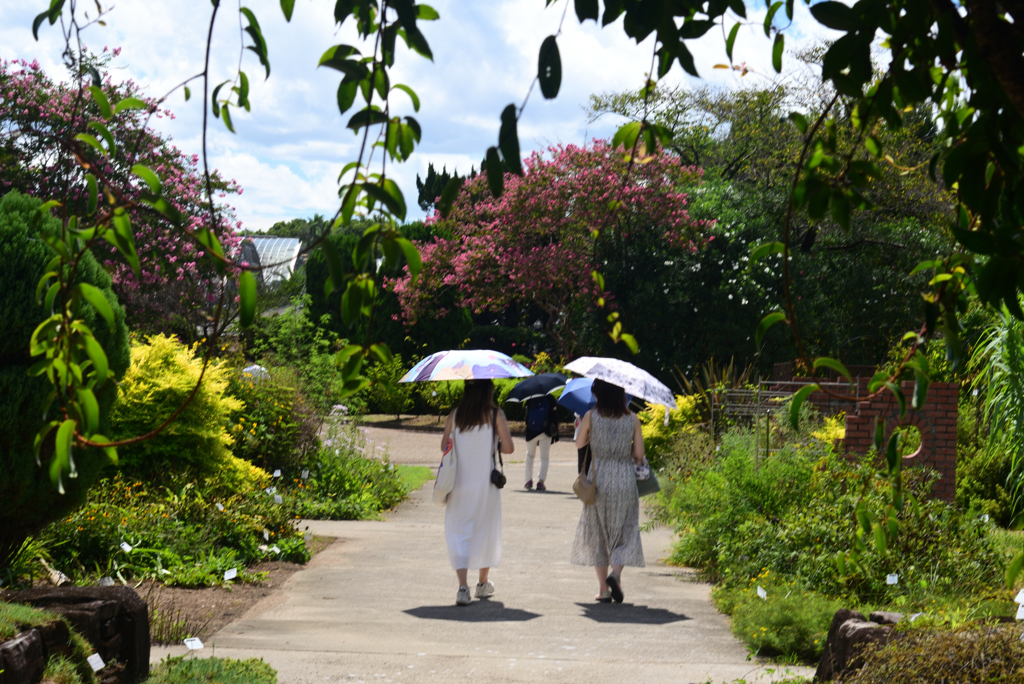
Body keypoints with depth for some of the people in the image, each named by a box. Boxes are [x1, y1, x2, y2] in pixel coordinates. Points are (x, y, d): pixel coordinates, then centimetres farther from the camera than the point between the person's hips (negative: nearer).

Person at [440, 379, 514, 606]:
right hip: (485, 484, -1)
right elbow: (508, 448, -11)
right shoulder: (495, 415, -7)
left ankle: (463, 586, -13)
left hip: (459, 483, 1)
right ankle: (483, 583, 28)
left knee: (458, 532, 3)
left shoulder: (455, 415, -1)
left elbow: (444, 446, 3)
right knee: (486, 531, 16)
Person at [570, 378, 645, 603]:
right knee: (625, 530, 9)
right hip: (625, 481, 0)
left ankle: (603, 588, 8)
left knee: (598, 533, 10)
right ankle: (616, 573, -17)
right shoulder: (632, 419, -4)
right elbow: (639, 455, -1)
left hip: (598, 479, 0)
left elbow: (579, 443, 7)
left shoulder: (591, 416, -6)